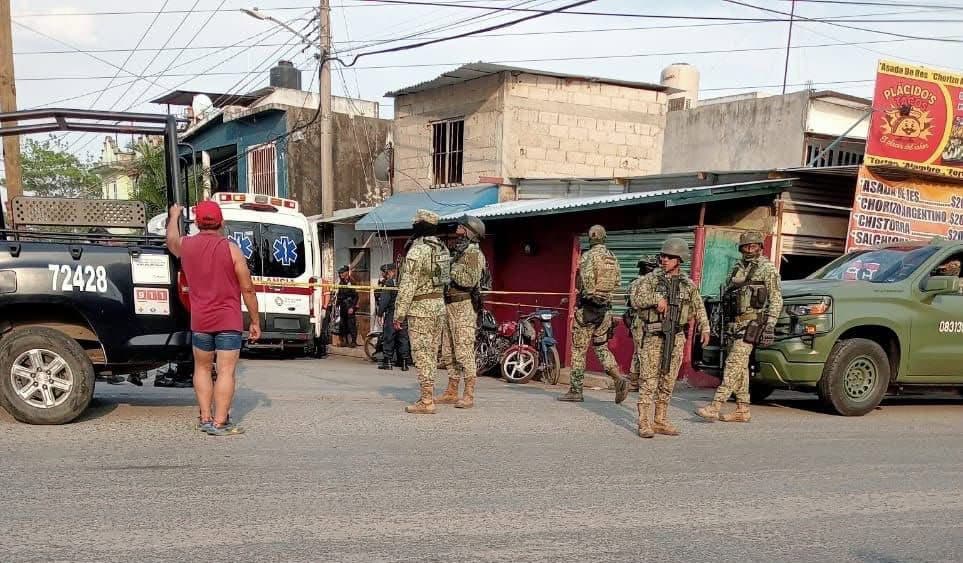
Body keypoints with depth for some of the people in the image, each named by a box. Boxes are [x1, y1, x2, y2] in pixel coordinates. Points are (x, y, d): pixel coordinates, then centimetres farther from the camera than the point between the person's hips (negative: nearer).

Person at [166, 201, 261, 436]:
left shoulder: (185, 245, 2)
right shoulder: (231, 249, -9)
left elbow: (171, 239, 30)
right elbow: (247, 289, -7)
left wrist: (174, 216, 48)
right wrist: (255, 321, 1)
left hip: (200, 321, 4)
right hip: (229, 320, -4)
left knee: (202, 368, 19)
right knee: (226, 371, -2)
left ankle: (205, 418, 20)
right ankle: (219, 423, -4)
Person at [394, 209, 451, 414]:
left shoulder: (416, 251, -15)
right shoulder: (443, 249, 11)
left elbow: (408, 285, -16)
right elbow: (446, 278, 11)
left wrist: (399, 313, -11)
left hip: (420, 307, -8)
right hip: (439, 305, 8)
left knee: (422, 353, -4)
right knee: (432, 352, 14)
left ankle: (427, 401, -4)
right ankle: (428, 395, 22)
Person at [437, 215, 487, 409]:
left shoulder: (473, 253, -10)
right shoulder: (457, 251, 19)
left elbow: (469, 281, -22)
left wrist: (450, 266, -19)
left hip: (463, 307, -10)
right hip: (450, 306, 10)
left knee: (464, 351, -10)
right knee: (448, 352, 13)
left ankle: (469, 395, -5)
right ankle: (451, 393, 21)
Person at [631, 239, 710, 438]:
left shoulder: (688, 284, 10)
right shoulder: (651, 279, -1)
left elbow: (699, 307, 20)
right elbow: (636, 299, -12)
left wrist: (705, 328, 11)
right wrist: (657, 298, -22)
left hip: (676, 338, 4)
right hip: (653, 336, -4)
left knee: (668, 381, 8)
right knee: (649, 381, -6)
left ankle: (660, 421, 18)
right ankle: (644, 423, -2)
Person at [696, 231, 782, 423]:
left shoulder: (767, 268, -1)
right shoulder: (738, 268, 18)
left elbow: (776, 299, -4)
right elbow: (726, 294, 23)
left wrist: (770, 325, -13)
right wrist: (724, 323, 18)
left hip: (752, 322, -7)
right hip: (734, 322, 7)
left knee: (735, 362, -14)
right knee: (740, 366, 8)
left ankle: (716, 406, -20)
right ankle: (742, 410, 13)